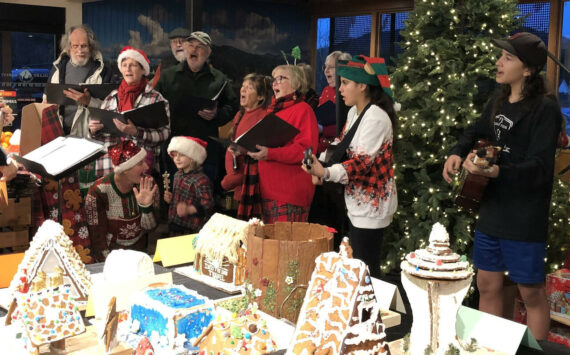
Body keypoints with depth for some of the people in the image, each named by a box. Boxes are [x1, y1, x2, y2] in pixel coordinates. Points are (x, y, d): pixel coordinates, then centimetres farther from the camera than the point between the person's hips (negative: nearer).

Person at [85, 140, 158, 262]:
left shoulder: (148, 185, -5)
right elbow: (97, 237, -9)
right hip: (111, 255, -3)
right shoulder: (98, 191, -14)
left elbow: (150, 228, -2)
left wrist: (146, 206, -19)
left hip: (140, 253, 3)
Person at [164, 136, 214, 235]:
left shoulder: (201, 180, -19)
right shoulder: (178, 175, 9)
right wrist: (170, 198, 6)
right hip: (174, 226, 9)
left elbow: (207, 206, -23)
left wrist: (189, 209, -36)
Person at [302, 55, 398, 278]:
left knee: (366, 270, -4)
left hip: (371, 206, -10)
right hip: (357, 203, 10)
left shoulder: (376, 117, -19)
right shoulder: (354, 112, 11)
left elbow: (362, 162, -26)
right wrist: (320, 169, 0)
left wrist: (326, 172, -40)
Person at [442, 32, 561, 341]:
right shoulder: (498, 102, 8)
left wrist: (496, 171, -35)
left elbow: (539, 167, -21)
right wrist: (457, 153, 6)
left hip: (524, 219, -7)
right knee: (487, 285, 15)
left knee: (531, 292, 6)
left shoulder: (545, 109, -15)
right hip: (491, 211, 8)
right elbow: (476, 131, 26)